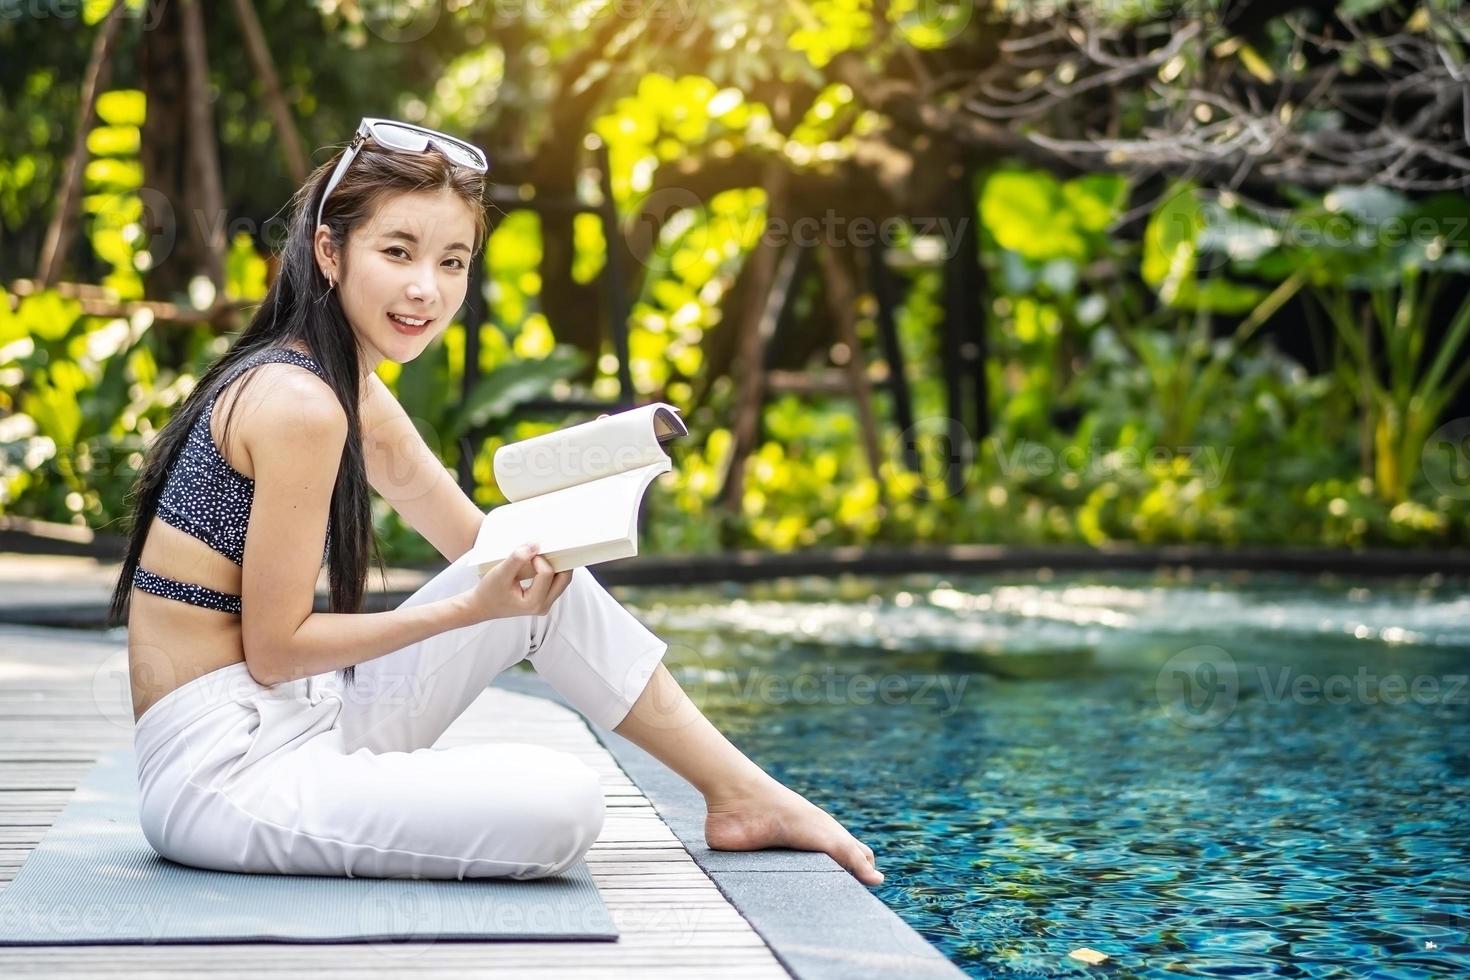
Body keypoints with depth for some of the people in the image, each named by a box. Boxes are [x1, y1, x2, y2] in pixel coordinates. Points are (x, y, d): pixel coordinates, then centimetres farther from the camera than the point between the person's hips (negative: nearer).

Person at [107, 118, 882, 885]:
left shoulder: (357, 396, 12)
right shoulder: (298, 403, -19)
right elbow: (274, 648, -17)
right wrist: (474, 608, -17)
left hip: (293, 722, 10)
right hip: (223, 771, -10)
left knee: (547, 581, 7)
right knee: (559, 805, -26)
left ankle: (745, 795, 13)